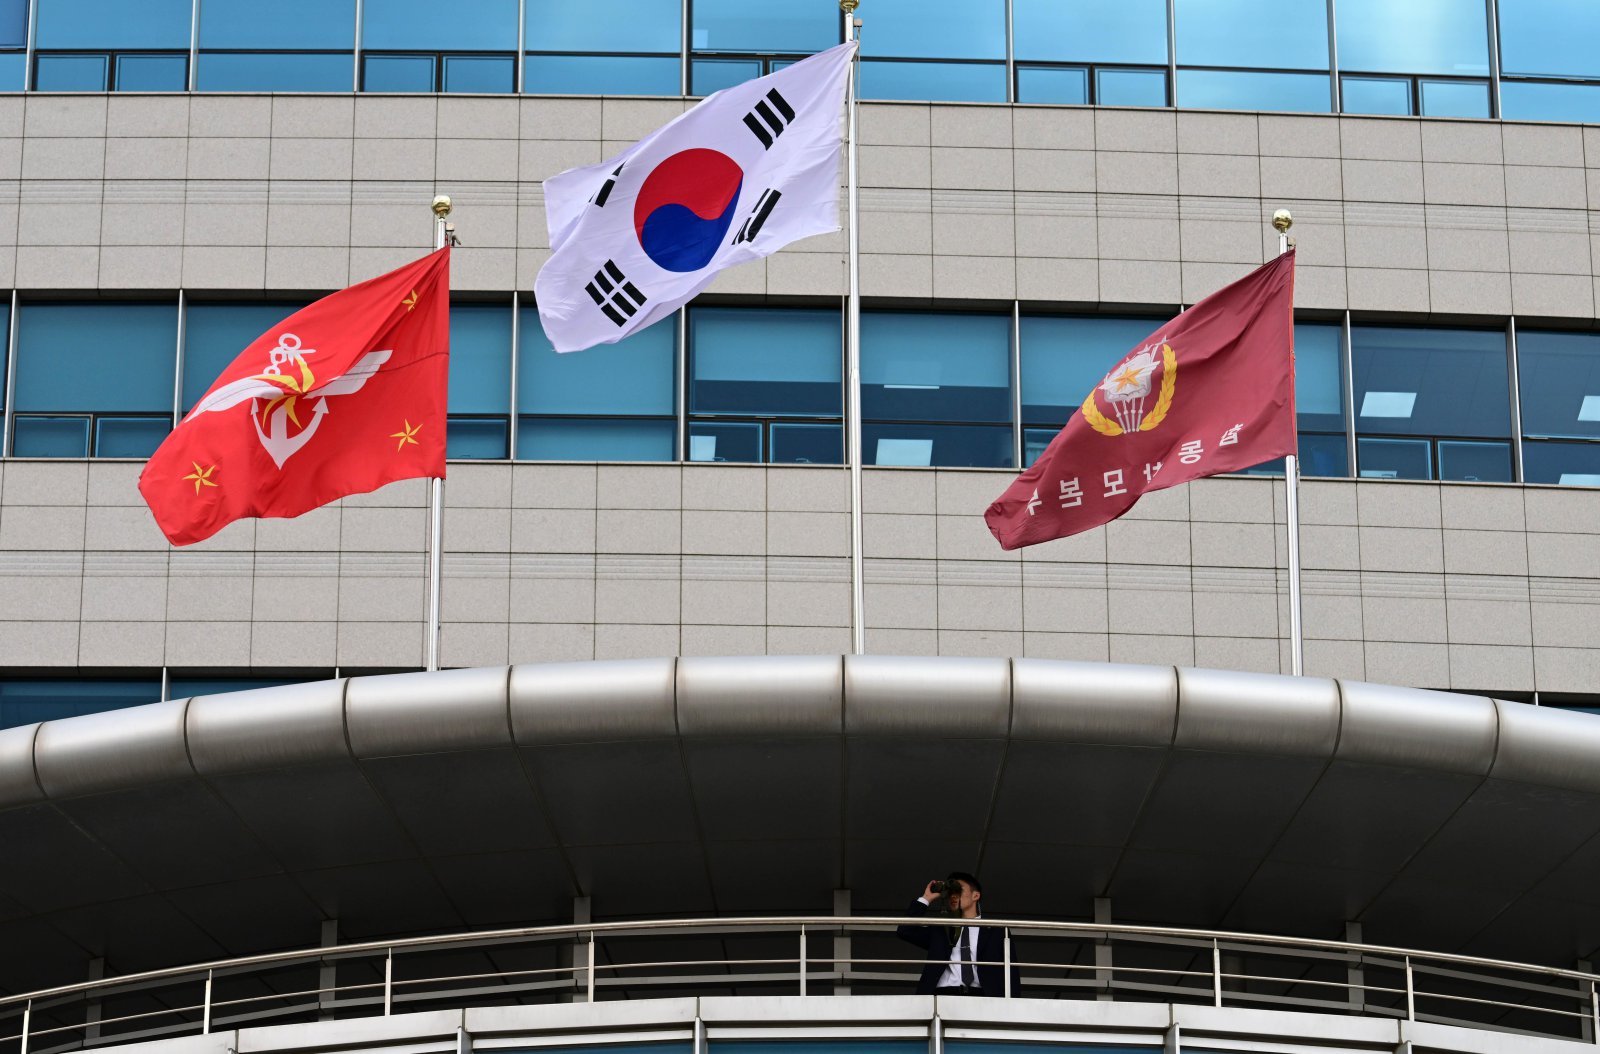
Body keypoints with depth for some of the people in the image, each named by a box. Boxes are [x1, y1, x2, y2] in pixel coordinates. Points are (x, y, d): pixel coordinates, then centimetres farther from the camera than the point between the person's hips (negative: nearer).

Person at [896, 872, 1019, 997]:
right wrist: (926, 899, 16)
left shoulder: (996, 932, 19)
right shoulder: (940, 931, 26)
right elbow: (905, 931, 15)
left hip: (979, 997, -2)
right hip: (943, 995, 2)